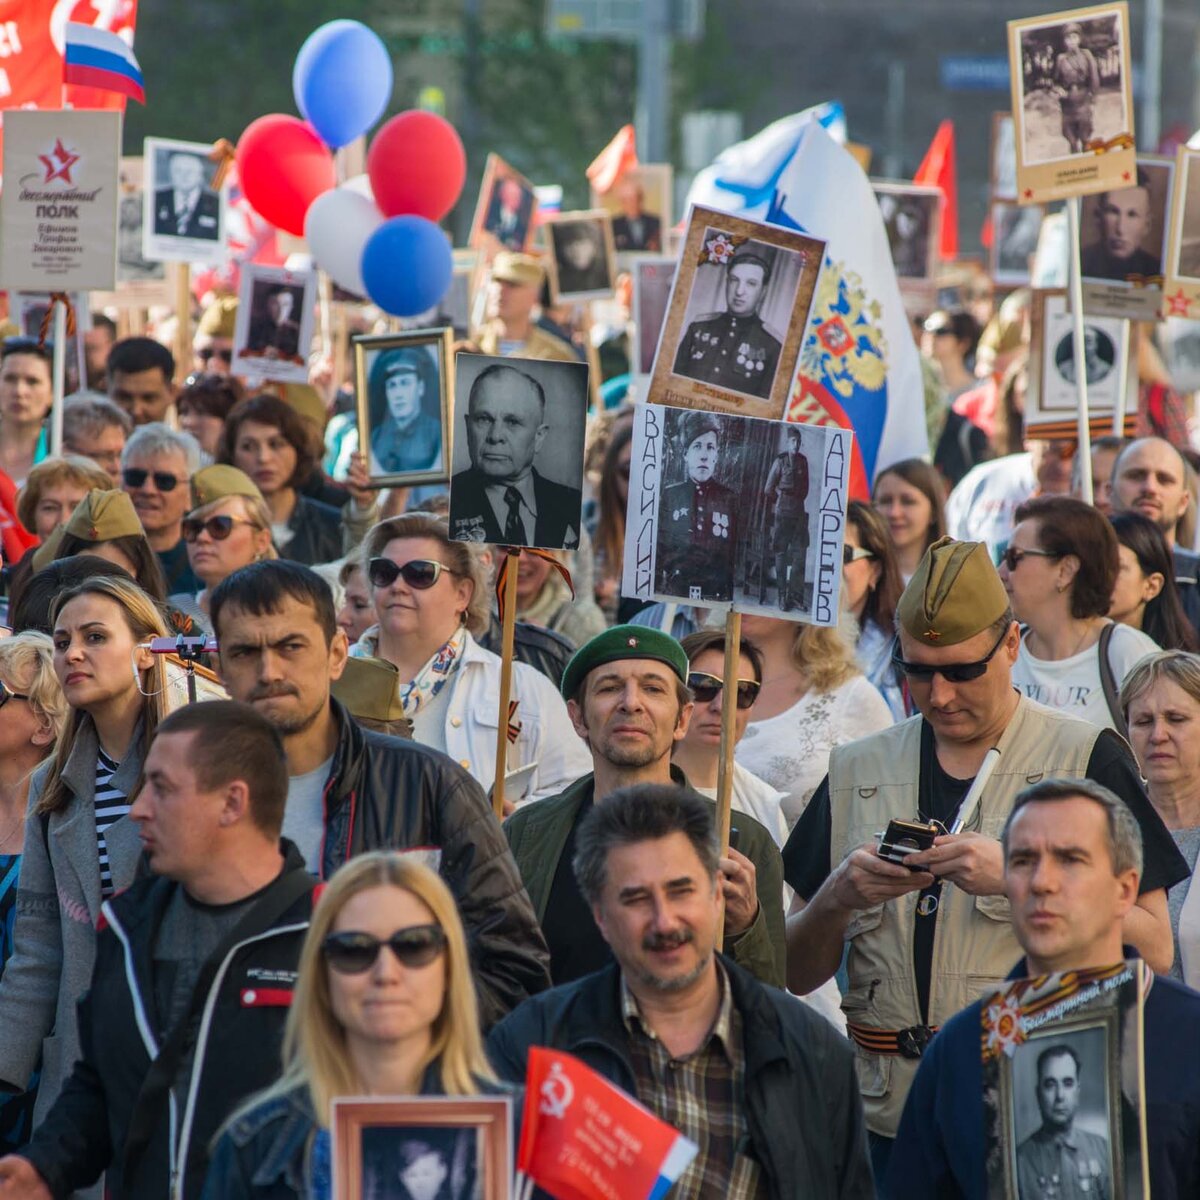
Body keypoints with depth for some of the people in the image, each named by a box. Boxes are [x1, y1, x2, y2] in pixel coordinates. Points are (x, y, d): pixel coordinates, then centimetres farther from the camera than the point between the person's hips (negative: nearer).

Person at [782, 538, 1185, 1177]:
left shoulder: (1087, 758, 2)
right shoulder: (857, 770, 13)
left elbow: (1153, 951, -6)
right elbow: (798, 974, 12)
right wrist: (836, 897, -9)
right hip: (889, 1118, 3)